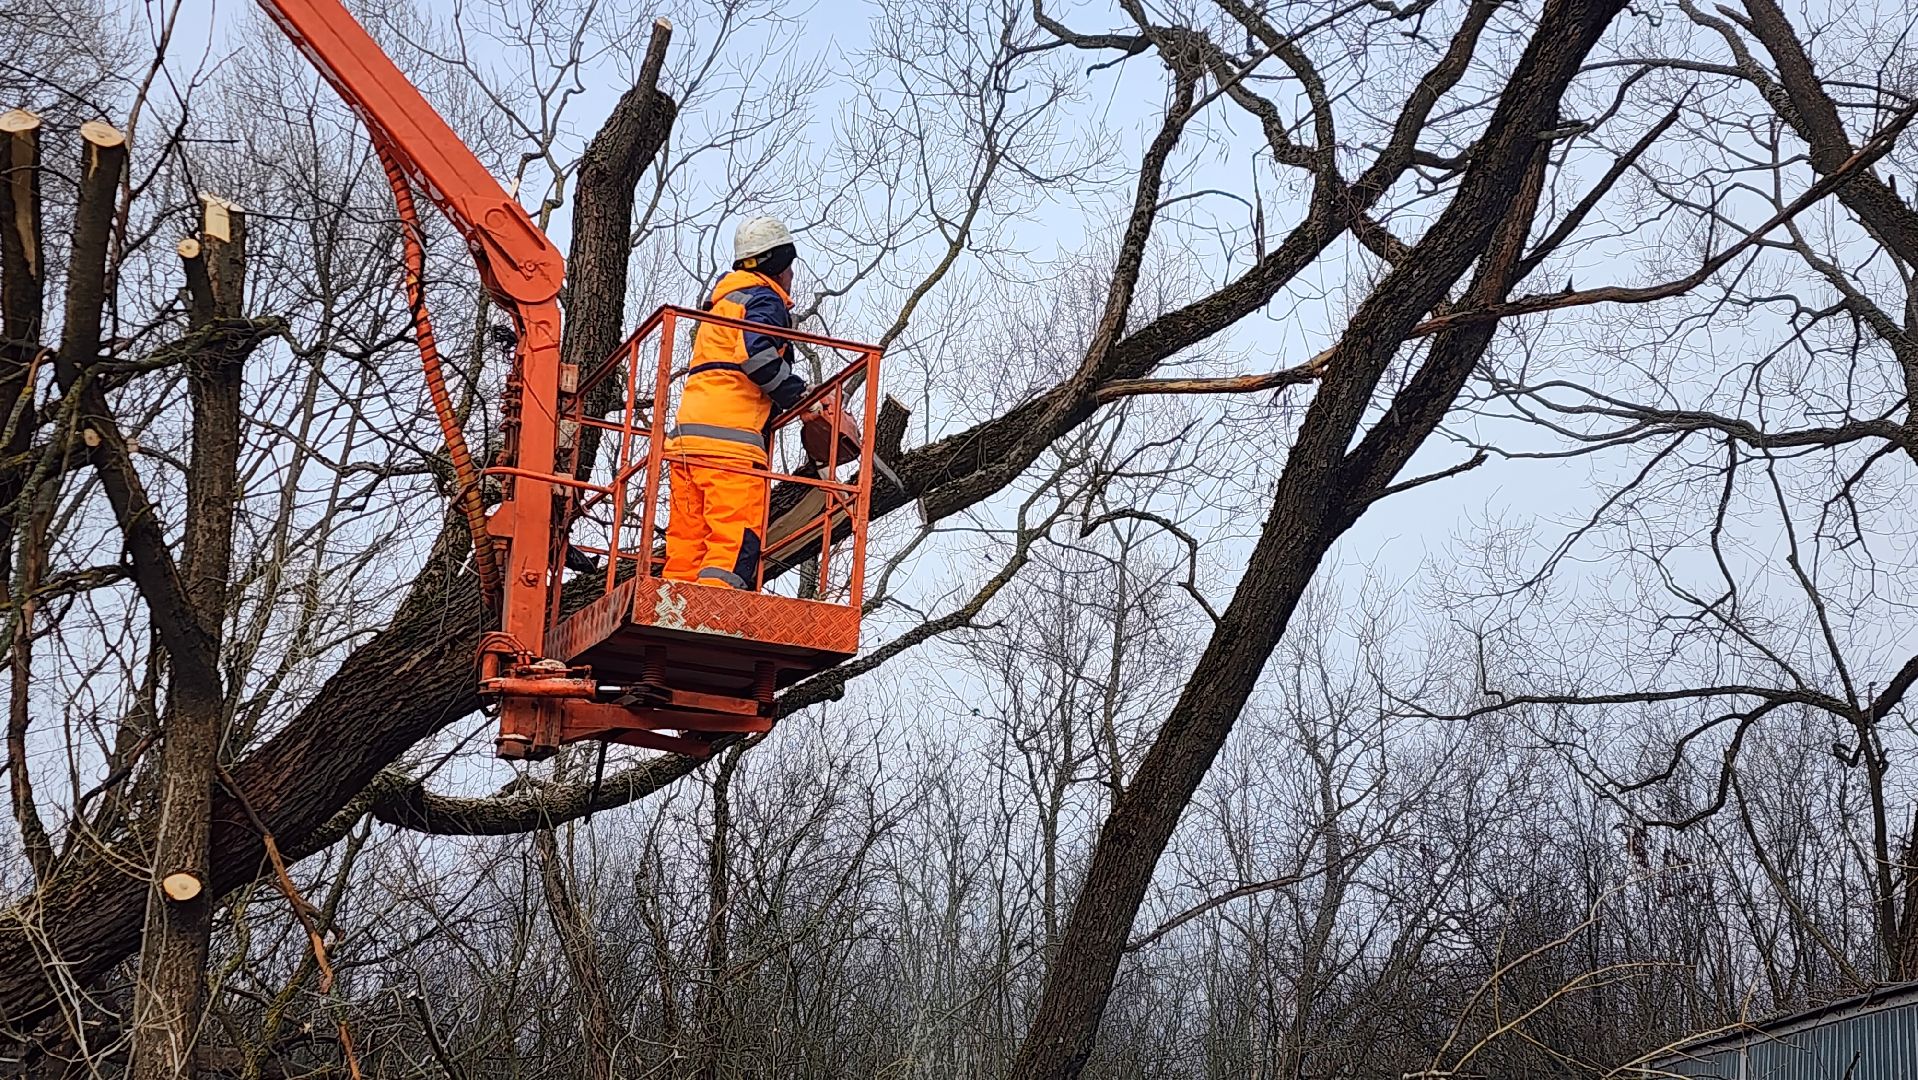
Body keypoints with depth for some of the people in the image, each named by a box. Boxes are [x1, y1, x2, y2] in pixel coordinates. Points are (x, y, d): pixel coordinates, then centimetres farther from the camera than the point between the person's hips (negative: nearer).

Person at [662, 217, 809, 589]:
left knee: (687, 543, 5)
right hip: (731, 436, -9)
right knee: (736, 543, -16)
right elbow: (758, 354, -17)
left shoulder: (723, 301, 30)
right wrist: (801, 396, -7)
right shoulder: (764, 300, 2)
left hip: (687, 433, 9)